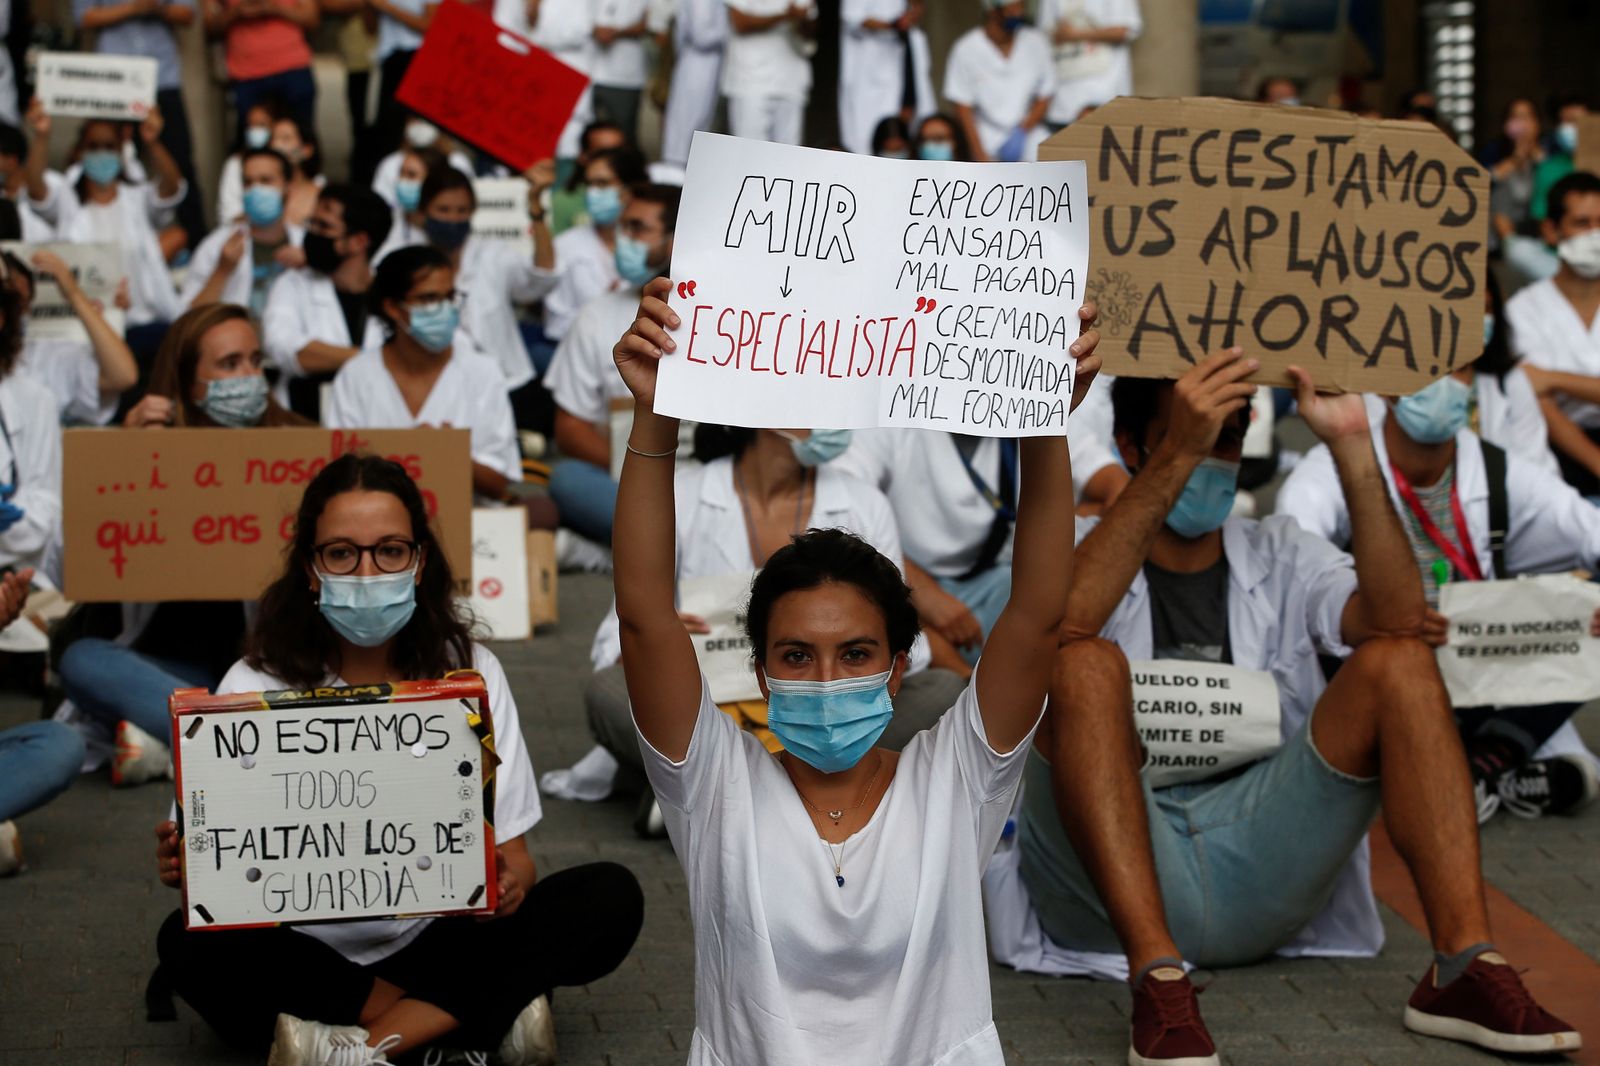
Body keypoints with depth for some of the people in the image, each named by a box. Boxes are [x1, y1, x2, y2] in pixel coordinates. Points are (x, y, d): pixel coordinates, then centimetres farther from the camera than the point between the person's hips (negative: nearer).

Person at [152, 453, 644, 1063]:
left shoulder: (469, 671, -1)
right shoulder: (256, 686, -4)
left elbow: (514, 857, -2)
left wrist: (510, 879, -26)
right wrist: (188, 868, -30)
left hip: (439, 938, 1)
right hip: (307, 949, -1)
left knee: (611, 898, -20)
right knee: (190, 947, -31)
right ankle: (492, 1011, -22)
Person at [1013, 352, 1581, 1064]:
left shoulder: (1282, 557, 19)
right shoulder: (1079, 549, 9)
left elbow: (1397, 618, -4)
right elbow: (1061, 620, -19)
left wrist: (1352, 447, -11)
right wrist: (1179, 454, -23)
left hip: (1258, 872, 3)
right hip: (1115, 879, -3)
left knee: (1398, 660, -12)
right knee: (1085, 663, -28)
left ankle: (1462, 966, -24)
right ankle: (1157, 978, -39)